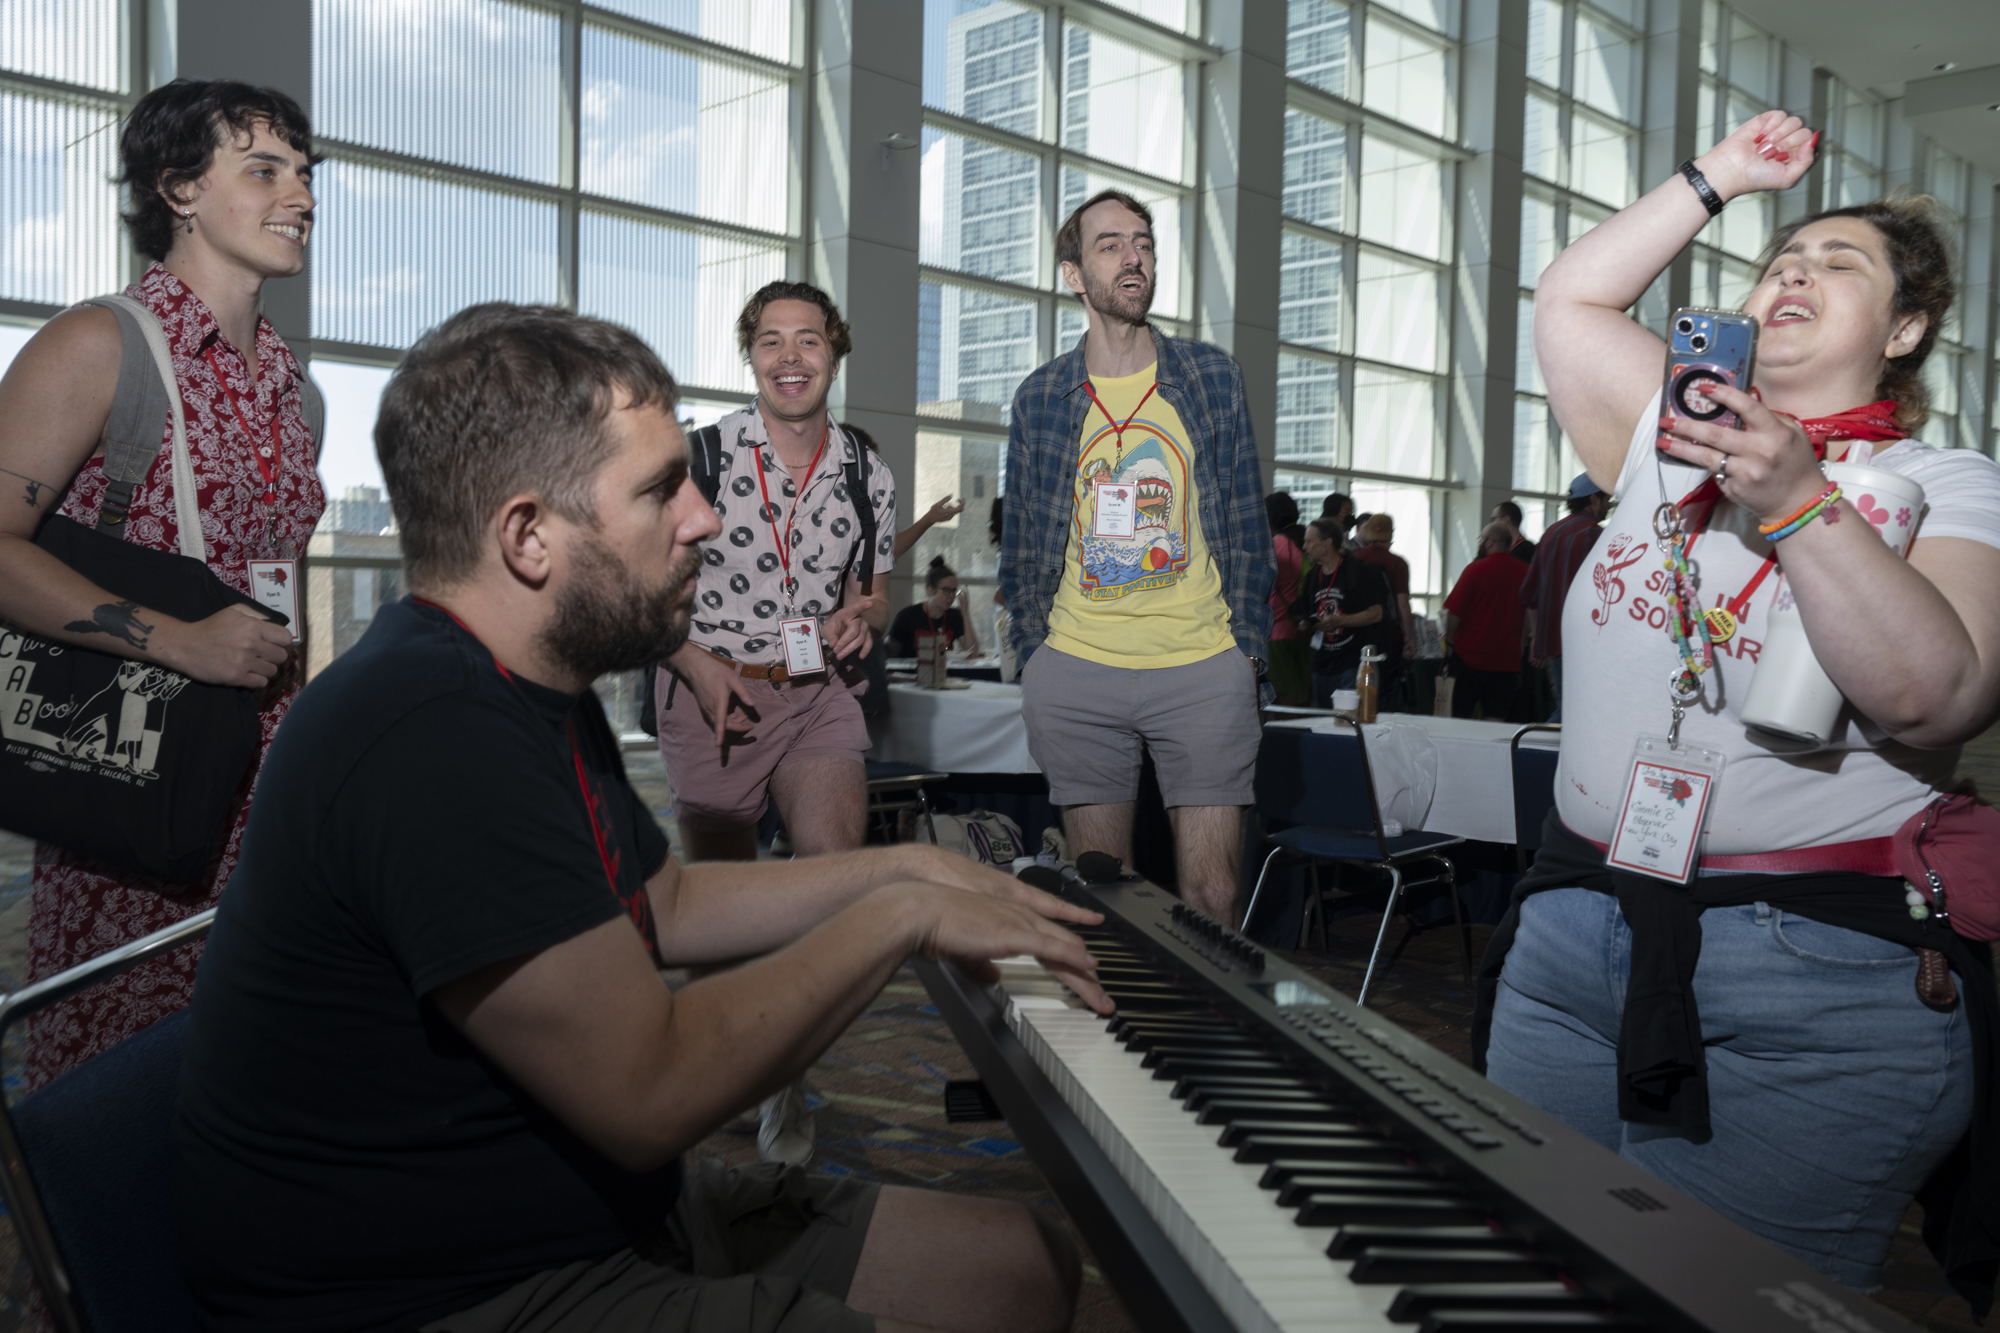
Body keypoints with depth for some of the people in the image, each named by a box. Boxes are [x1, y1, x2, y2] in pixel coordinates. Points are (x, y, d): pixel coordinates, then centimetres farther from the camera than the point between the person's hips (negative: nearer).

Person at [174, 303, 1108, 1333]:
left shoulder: (532, 697, 9)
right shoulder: (431, 737, -27)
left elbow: (666, 906, 19)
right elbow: (652, 1090, -27)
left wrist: (901, 866, 13)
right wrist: (900, 917, -16)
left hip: (605, 1209, 10)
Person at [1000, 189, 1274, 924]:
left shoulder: (1211, 376, 7)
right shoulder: (1039, 397, 8)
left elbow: (1247, 522, 8)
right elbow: (1022, 543, 12)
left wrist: (1249, 643, 2)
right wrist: (1033, 656, 5)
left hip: (1203, 671, 0)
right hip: (1075, 672, 1)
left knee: (1212, 898, 1)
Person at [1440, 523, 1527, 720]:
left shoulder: (1475, 569, -10)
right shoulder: (1525, 572, 1)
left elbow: (1454, 611, -10)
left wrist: (1449, 642, 2)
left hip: (1470, 654, -3)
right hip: (1507, 658, 3)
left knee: (1460, 718, 5)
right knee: (1497, 720, 5)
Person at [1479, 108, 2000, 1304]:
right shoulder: (1676, 440, 15)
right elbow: (1569, 302, 15)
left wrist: (1798, 505, -21)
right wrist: (1717, 177, 17)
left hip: (1820, 985, -4)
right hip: (1576, 931, 5)